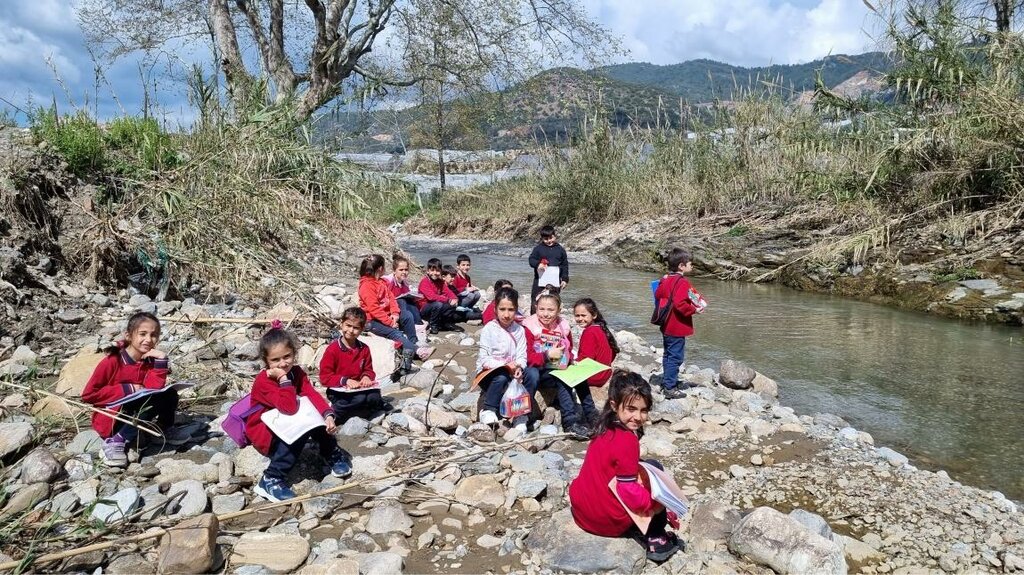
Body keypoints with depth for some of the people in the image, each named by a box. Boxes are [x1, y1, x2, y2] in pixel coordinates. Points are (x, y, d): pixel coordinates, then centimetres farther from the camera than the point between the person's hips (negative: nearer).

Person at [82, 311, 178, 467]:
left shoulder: (151, 360, 0)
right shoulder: (113, 361, -13)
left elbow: (155, 389, -16)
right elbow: (88, 394, -14)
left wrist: (161, 361, -23)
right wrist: (127, 390, -18)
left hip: (136, 418, 5)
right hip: (111, 421, -5)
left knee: (170, 396, -17)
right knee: (152, 399, -27)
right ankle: (113, 443, -23)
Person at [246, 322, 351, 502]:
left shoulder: (296, 372, -4)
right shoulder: (263, 381, -25)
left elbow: (312, 394, -16)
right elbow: (290, 408, -35)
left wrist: (328, 415, -32)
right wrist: (284, 379, -36)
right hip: (263, 433, -6)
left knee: (318, 417, -20)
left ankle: (333, 455, 0)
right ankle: (271, 479, -28)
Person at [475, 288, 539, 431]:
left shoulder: (519, 330, 1)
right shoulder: (489, 329, -10)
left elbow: (522, 356, -4)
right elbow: (484, 359, -15)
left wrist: (519, 367, -27)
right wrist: (505, 365, -27)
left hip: (512, 371, 4)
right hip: (489, 374, -3)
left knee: (532, 373, -24)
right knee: (501, 377, -36)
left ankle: (521, 414, -12)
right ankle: (488, 410, -11)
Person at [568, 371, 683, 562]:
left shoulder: (606, 428, 2)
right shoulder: (627, 441, -24)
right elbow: (630, 493, -22)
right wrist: (659, 505, -8)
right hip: (608, 520, -8)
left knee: (644, 469, 23)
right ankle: (653, 537, 8)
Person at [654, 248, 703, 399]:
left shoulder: (665, 280, 8)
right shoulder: (682, 282, -19)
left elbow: (658, 295, 16)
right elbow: (680, 304, -27)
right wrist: (694, 310, -15)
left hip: (667, 326, 10)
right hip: (677, 328, -10)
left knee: (668, 355, 20)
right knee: (675, 357, -4)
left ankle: (667, 381, 31)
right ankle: (670, 388, -2)